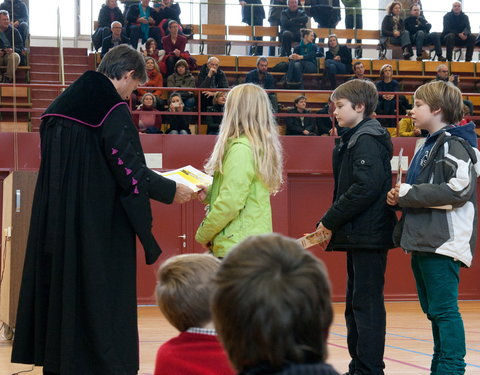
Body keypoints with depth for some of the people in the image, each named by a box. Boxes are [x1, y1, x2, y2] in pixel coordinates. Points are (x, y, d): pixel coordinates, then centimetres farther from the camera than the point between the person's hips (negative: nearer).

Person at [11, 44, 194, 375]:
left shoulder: (60, 106, 11)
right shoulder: (113, 109, -14)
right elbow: (129, 169, -17)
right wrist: (172, 191, -4)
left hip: (56, 221, 8)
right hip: (100, 226, -8)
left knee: (62, 289, 12)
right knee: (103, 297, -1)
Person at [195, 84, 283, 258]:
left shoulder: (240, 149, -15)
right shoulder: (262, 147, 13)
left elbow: (230, 203, -19)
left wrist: (203, 235, -6)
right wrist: (209, 193, 8)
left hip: (236, 245, -9)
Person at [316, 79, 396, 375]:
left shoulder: (368, 140, -13)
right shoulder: (355, 139, 17)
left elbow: (366, 189, -22)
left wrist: (329, 220, -15)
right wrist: (331, 224, 9)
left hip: (369, 236, -11)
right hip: (358, 235, 11)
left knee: (367, 305, -7)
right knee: (355, 305, 15)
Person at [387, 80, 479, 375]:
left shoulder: (454, 144, -10)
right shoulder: (430, 145, 19)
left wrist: (408, 193, -16)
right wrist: (402, 197, 4)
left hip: (443, 241, -10)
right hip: (423, 240, 10)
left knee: (444, 310, -8)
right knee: (433, 310, 14)